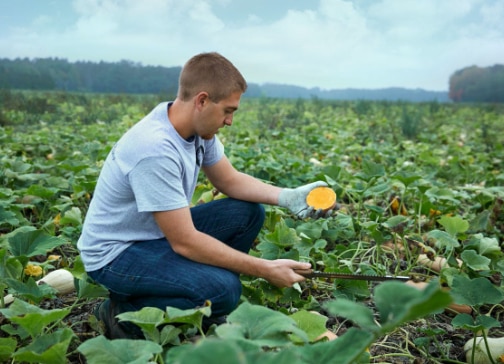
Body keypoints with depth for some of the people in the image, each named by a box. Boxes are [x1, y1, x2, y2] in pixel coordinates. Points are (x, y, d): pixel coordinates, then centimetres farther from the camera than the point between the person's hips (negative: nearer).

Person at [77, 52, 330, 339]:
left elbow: (230, 180, 7)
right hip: (116, 253, -8)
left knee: (249, 212, -1)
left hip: (164, 234, 9)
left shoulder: (198, 127, -7)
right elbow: (184, 242, -29)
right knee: (223, 290, -27)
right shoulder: (155, 149, -32)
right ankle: (125, 314, -4)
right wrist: (266, 270, -23)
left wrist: (288, 197, -9)